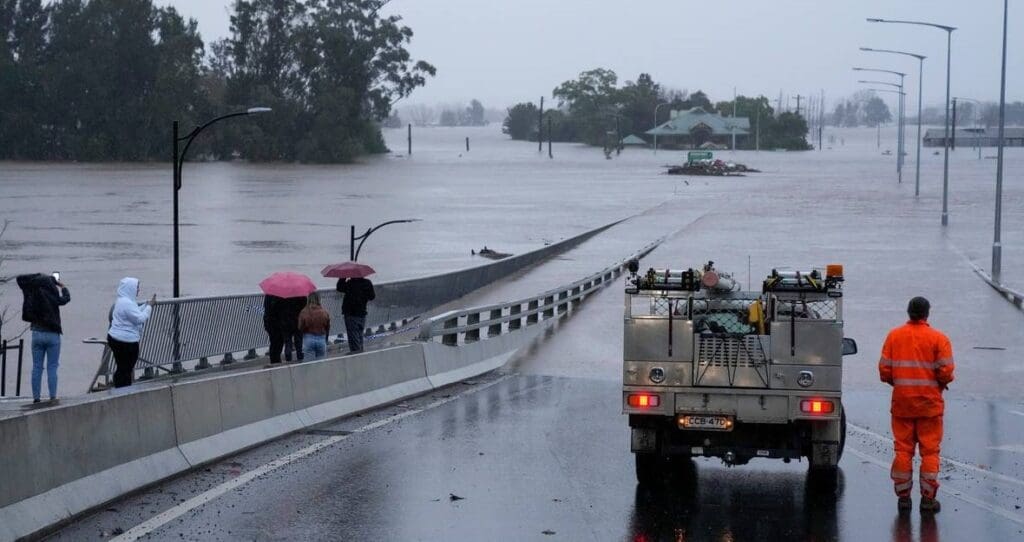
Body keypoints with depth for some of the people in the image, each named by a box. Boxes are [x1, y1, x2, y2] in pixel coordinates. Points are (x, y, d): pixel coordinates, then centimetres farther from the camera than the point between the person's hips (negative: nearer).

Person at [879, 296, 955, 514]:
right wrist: (942, 383, 10)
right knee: (930, 451, 4)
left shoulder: (894, 336, 1)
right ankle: (928, 498, 4)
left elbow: (884, 370, -1)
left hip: (902, 402, 2)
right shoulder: (938, 338, -6)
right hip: (930, 403, -2)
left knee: (903, 449, 8)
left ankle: (903, 496, 10)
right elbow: (946, 372, -11)